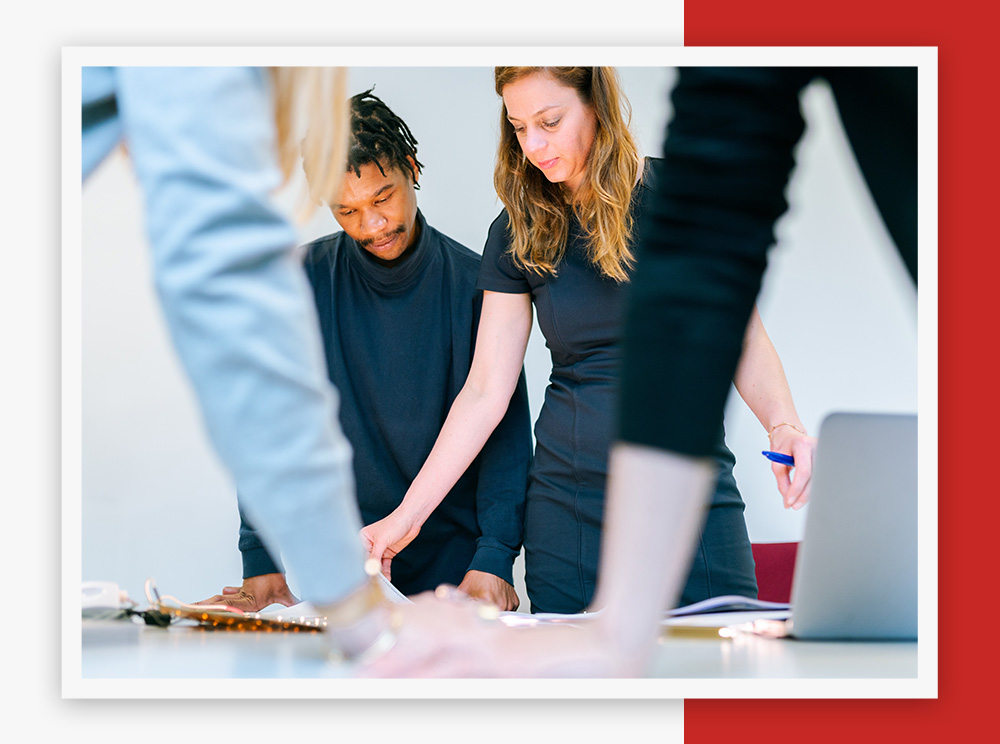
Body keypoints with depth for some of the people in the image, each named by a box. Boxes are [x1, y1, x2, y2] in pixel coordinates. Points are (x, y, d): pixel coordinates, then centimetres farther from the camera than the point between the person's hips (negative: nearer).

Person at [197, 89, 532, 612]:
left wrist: (493, 558, -17)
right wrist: (262, 561, -10)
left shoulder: (474, 284, 0)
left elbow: (506, 430, -3)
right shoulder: (304, 281, 2)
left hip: (455, 556, 0)